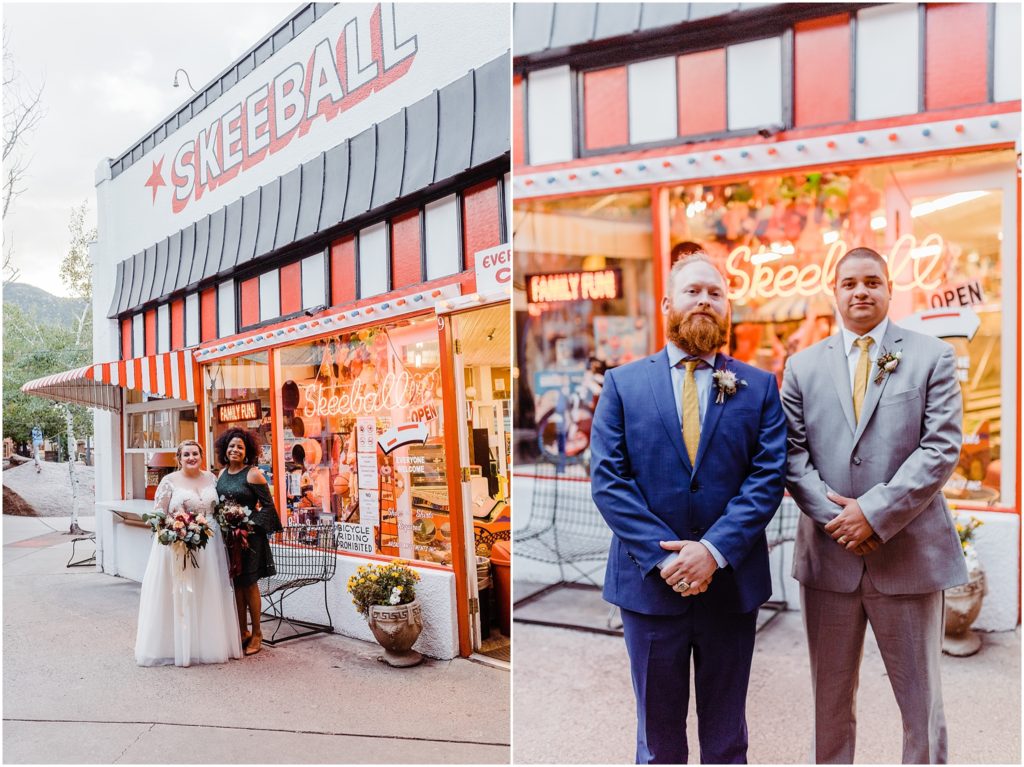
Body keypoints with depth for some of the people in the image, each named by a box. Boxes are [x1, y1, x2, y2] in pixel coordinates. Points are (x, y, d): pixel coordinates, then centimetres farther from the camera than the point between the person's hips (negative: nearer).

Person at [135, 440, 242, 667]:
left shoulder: (210, 477, 9)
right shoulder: (170, 481, -2)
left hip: (209, 546, 4)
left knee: (208, 595, 8)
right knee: (179, 595, -1)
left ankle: (209, 643, 19)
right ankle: (177, 645, 10)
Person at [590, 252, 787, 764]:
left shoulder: (758, 387, 3)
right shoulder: (623, 383, 1)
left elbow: (768, 477, -5)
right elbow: (606, 479, -6)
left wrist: (714, 550, -17)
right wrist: (663, 555, -15)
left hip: (731, 583, 1)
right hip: (649, 583, -1)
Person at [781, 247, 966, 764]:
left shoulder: (932, 358, 1)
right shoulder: (803, 366, 6)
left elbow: (941, 448, -8)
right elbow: (792, 453, 1)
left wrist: (875, 513, -15)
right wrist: (833, 515, -11)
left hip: (909, 553, -2)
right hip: (827, 552, 2)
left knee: (920, 696, 12)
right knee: (830, 696, 15)